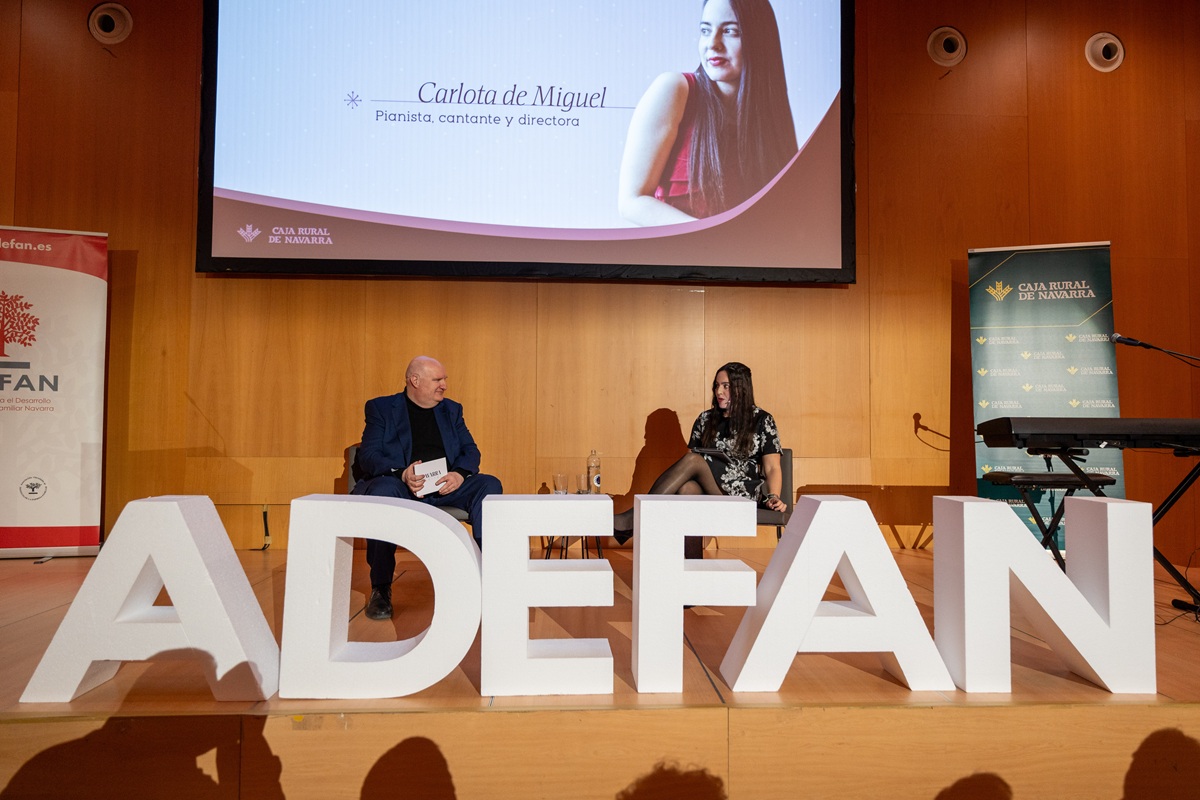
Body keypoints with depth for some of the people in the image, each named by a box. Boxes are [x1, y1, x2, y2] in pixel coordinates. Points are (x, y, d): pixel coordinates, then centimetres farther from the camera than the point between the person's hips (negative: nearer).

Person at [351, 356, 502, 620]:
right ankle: (381, 589, -28)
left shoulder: (451, 409, 21)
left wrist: (460, 474, -11)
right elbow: (367, 456, -2)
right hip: (399, 483, -3)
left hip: (446, 487, 4)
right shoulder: (381, 408, 9)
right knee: (382, 490, -37)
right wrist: (402, 474, -22)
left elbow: (471, 450, 13)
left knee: (490, 485, -22)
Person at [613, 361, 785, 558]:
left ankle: (631, 519, -34)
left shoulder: (762, 420, 6)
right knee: (687, 488, -35)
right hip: (707, 491, 3)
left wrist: (773, 497, -16)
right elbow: (692, 452, 14)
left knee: (693, 460, -29)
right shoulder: (706, 419, 16)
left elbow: (772, 468, 3)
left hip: (746, 491, -3)